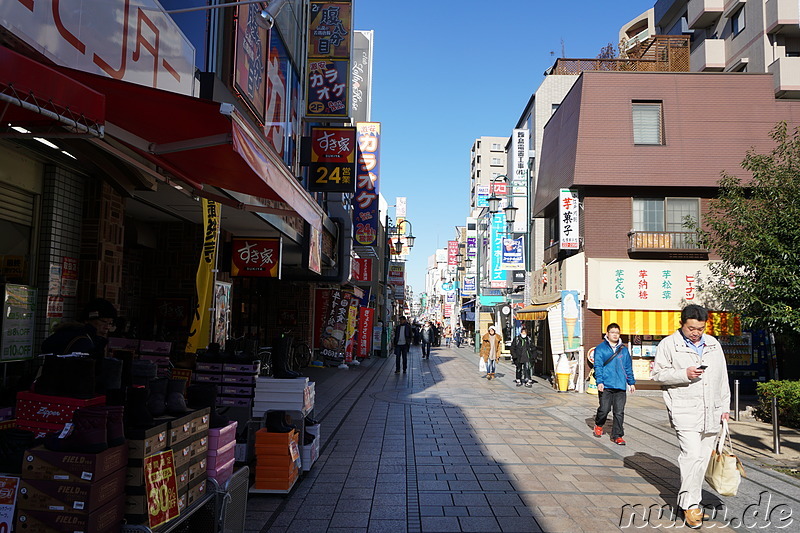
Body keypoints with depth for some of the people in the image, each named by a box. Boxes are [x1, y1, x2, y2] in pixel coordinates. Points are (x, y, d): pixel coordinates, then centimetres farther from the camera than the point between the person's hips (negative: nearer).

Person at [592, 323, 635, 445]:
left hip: (621, 386, 3)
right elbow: (598, 366, -4)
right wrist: (599, 381, -14)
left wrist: (631, 382, 16)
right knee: (604, 409, -3)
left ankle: (617, 435, 10)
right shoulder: (600, 348, 2)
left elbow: (628, 367, 19)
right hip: (606, 385, -3)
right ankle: (598, 425, 26)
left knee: (619, 412, 1)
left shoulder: (624, 349, 14)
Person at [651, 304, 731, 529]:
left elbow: (722, 378, 18)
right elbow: (658, 373, -4)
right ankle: (690, 504, -4)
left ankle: (686, 500, 23)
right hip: (685, 411, -5)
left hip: (710, 413, 6)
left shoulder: (713, 344, 14)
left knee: (702, 457, 9)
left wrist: (725, 407, 15)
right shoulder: (669, 344, -2)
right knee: (692, 455, -15)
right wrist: (685, 374, -16)